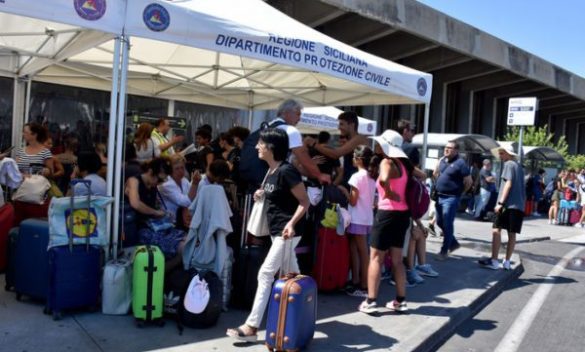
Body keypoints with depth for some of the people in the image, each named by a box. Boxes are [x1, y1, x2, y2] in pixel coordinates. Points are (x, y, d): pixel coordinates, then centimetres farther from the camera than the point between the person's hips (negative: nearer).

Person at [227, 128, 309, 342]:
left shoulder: (286, 171, -18)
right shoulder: (270, 171, 9)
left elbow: (304, 202, -16)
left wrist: (292, 222, -28)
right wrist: (263, 194, 8)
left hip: (287, 231, -9)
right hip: (276, 230, 9)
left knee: (265, 274, -9)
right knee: (292, 276, 17)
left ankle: (252, 326, -5)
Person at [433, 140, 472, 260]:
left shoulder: (460, 163, -13)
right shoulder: (442, 160, 8)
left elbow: (469, 181, -11)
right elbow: (435, 173, 24)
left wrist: (459, 192, -1)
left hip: (451, 198, -8)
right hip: (440, 197, 8)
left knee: (447, 225, -2)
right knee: (440, 222, 15)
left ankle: (444, 251, 9)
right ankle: (453, 243, 32)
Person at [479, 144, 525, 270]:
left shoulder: (509, 164, -4)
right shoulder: (519, 166, 20)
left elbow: (508, 184, -14)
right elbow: (520, 187, 21)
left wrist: (500, 202, -17)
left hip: (509, 204, -8)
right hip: (519, 205, 8)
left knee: (496, 230, -8)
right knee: (512, 234, 8)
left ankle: (494, 261, -12)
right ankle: (507, 262, 11)